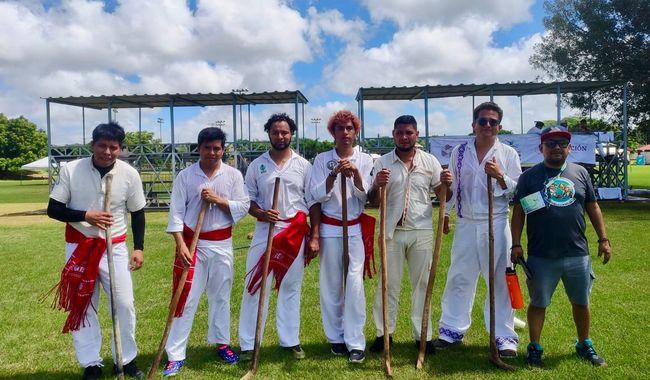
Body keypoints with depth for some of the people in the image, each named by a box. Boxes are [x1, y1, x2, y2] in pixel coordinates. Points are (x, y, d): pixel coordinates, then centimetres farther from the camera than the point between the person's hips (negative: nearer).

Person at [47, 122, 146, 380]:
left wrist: (138, 248, -1)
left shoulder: (129, 174, -8)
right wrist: (85, 216, -20)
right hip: (79, 247, 0)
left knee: (125, 305, 3)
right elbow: (53, 209, -5)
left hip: (115, 248, 0)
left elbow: (137, 213, 2)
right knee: (82, 307, 9)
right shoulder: (71, 170, -10)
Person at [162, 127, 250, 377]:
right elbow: (176, 212, -5)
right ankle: (175, 355, 11)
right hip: (192, 244, -1)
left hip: (222, 244, 2)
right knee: (186, 298, 1)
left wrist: (218, 200, -17)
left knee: (221, 296, 15)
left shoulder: (233, 175, 0)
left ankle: (221, 343, 34)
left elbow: (243, 207, -3)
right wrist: (180, 245, -14)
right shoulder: (185, 176, -3)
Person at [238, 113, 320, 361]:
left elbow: (313, 202, 3)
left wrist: (314, 236, -3)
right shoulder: (257, 165, 4)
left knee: (291, 287, 9)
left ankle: (291, 341, 21)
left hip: (296, 233, 0)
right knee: (255, 286, 1)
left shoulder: (303, 165, 3)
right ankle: (248, 344, 12)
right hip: (265, 230, 0)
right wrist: (261, 213, -15)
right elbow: (248, 199, 7)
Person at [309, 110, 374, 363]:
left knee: (355, 283, -6)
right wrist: (334, 174, -20)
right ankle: (336, 337, 22)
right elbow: (317, 195, -7)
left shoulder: (365, 160, 3)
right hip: (329, 229, 1)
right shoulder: (322, 160, 2)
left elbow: (365, 196, -5)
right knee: (331, 285, 7)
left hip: (355, 229, 0)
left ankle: (355, 342, 2)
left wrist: (355, 174, -21)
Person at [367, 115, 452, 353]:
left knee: (422, 284, 9)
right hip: (392, 231, 0)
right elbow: (373, 201, 1)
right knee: (388, 284, 7)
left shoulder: (429, 161, 4)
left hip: (421, 231, 1)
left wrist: (446, 184, -14)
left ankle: (422, 335, 21)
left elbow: (443, 197, 7)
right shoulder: (383, 163, 2)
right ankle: (384, 332, 21)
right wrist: (377, 185, -20)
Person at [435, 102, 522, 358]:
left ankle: (504, 336, 16)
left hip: (496, 224, -1)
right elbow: (451, 186, 13)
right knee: (458, 279, 8)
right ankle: (452, 329, 21)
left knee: (499, 280, 4)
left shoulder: (508, 153, 3)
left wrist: (500, 177, -16)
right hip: (465, 224, 2)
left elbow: (518, 191, 1)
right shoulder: (459, 152, 8)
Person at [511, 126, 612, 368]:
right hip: (541, 257, -3)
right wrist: (516, 245, -6)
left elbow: (593, 208, 12)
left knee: (581, 303, 16)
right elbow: (519, 212, -1)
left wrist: (603, 239, 7)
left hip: (578, 254, 3)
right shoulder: (529, 176, -1)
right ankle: (534, 348, 25)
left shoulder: (580, 173, 8)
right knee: (538, 304, 9)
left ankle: (584, 345, 37)